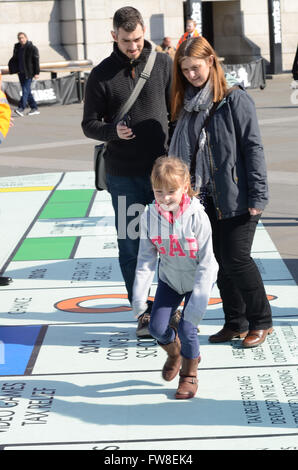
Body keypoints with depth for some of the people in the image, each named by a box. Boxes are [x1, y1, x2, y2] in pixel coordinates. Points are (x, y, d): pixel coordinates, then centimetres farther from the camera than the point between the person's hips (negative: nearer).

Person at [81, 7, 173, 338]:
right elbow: (89, 124, 3)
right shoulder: (101, 75, 0)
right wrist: (113, 131, -18)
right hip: (123, 174, 0)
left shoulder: (164, 64, 3)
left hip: (162, 170, 1)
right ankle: (143, 313, 14)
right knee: (130, 245, 3)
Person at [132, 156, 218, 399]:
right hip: (169, 278, 4)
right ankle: (175, 353, 34)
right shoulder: (150, 216, -17)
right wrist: (139, 295, -19)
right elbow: (146, 259, -12)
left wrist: (198, 301, -26)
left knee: (187, 328, -12)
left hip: (197, 279, -4)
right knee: (157, 327, -2)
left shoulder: (197, 216, -27)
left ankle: (189, 375, 16)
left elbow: (206, 263, -23)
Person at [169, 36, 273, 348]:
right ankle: (236, 323, 19)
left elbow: (253, 147, -10)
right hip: (207, 197, 6)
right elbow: (182, 152, 16)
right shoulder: (188, 104, 10)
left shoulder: (235, 100, -9)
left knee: (236, 259, -6)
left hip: (237, 197, -6)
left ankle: (261, 322, 10)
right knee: (220, 261, 8)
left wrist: (257, 196, -13)